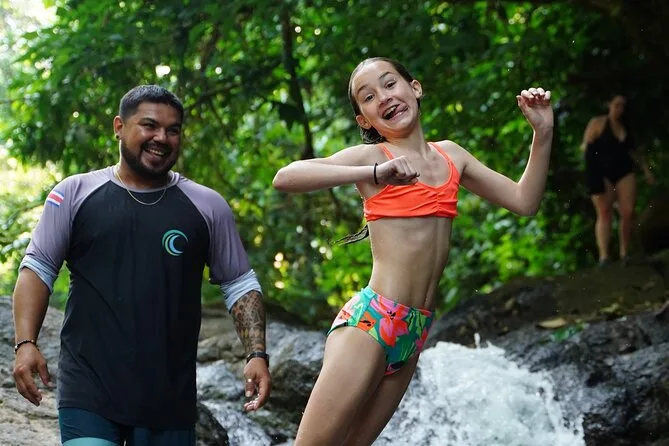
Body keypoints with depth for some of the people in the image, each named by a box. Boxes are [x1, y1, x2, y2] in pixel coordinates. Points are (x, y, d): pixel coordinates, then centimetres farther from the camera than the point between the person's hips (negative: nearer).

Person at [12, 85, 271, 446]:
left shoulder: (207, 207, 7)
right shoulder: (75, 194, 5)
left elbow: (240, 285, 10)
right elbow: (38, 269, 5)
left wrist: (257, 354, -3)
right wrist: (26, 343, -8)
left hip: (172, 399, 2)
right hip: (88, 390, -1)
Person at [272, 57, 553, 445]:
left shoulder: (450, 155, 15)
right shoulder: (371, 156, -2)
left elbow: (524, 201, 19)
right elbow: (285, 177, -17)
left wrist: (543, 132, 9)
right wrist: (376, 173, -24)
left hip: (415, 331, 5)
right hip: (369, 320, -5)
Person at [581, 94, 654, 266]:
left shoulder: (626, 127, 16)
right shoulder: (598, 123, 1)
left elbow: (633, 151, 25)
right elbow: (585, 146, -2)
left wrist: (646, 169, 21)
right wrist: (587, 147, -23)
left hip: (624, 173, 4)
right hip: (601, 174, -4)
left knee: (628, 213, -9)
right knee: (604, 214, -10)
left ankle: (625, 254, 1)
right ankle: (604, 256, -15)